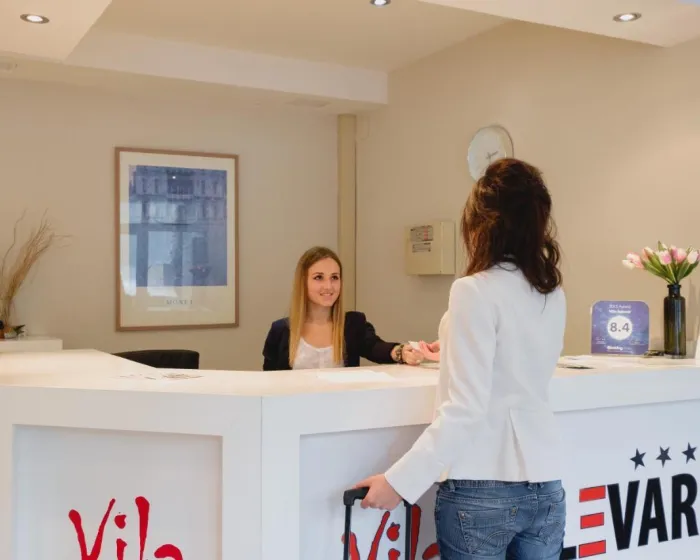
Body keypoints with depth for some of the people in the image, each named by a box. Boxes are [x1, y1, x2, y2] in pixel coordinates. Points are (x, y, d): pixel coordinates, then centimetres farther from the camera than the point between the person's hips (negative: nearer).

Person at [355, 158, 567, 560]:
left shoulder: (476, 290, -14)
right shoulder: (554, 294, 6)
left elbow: (465, 409, -19)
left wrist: (400, 480, -15)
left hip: (482, 489, -6)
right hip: (544, 486, 6)